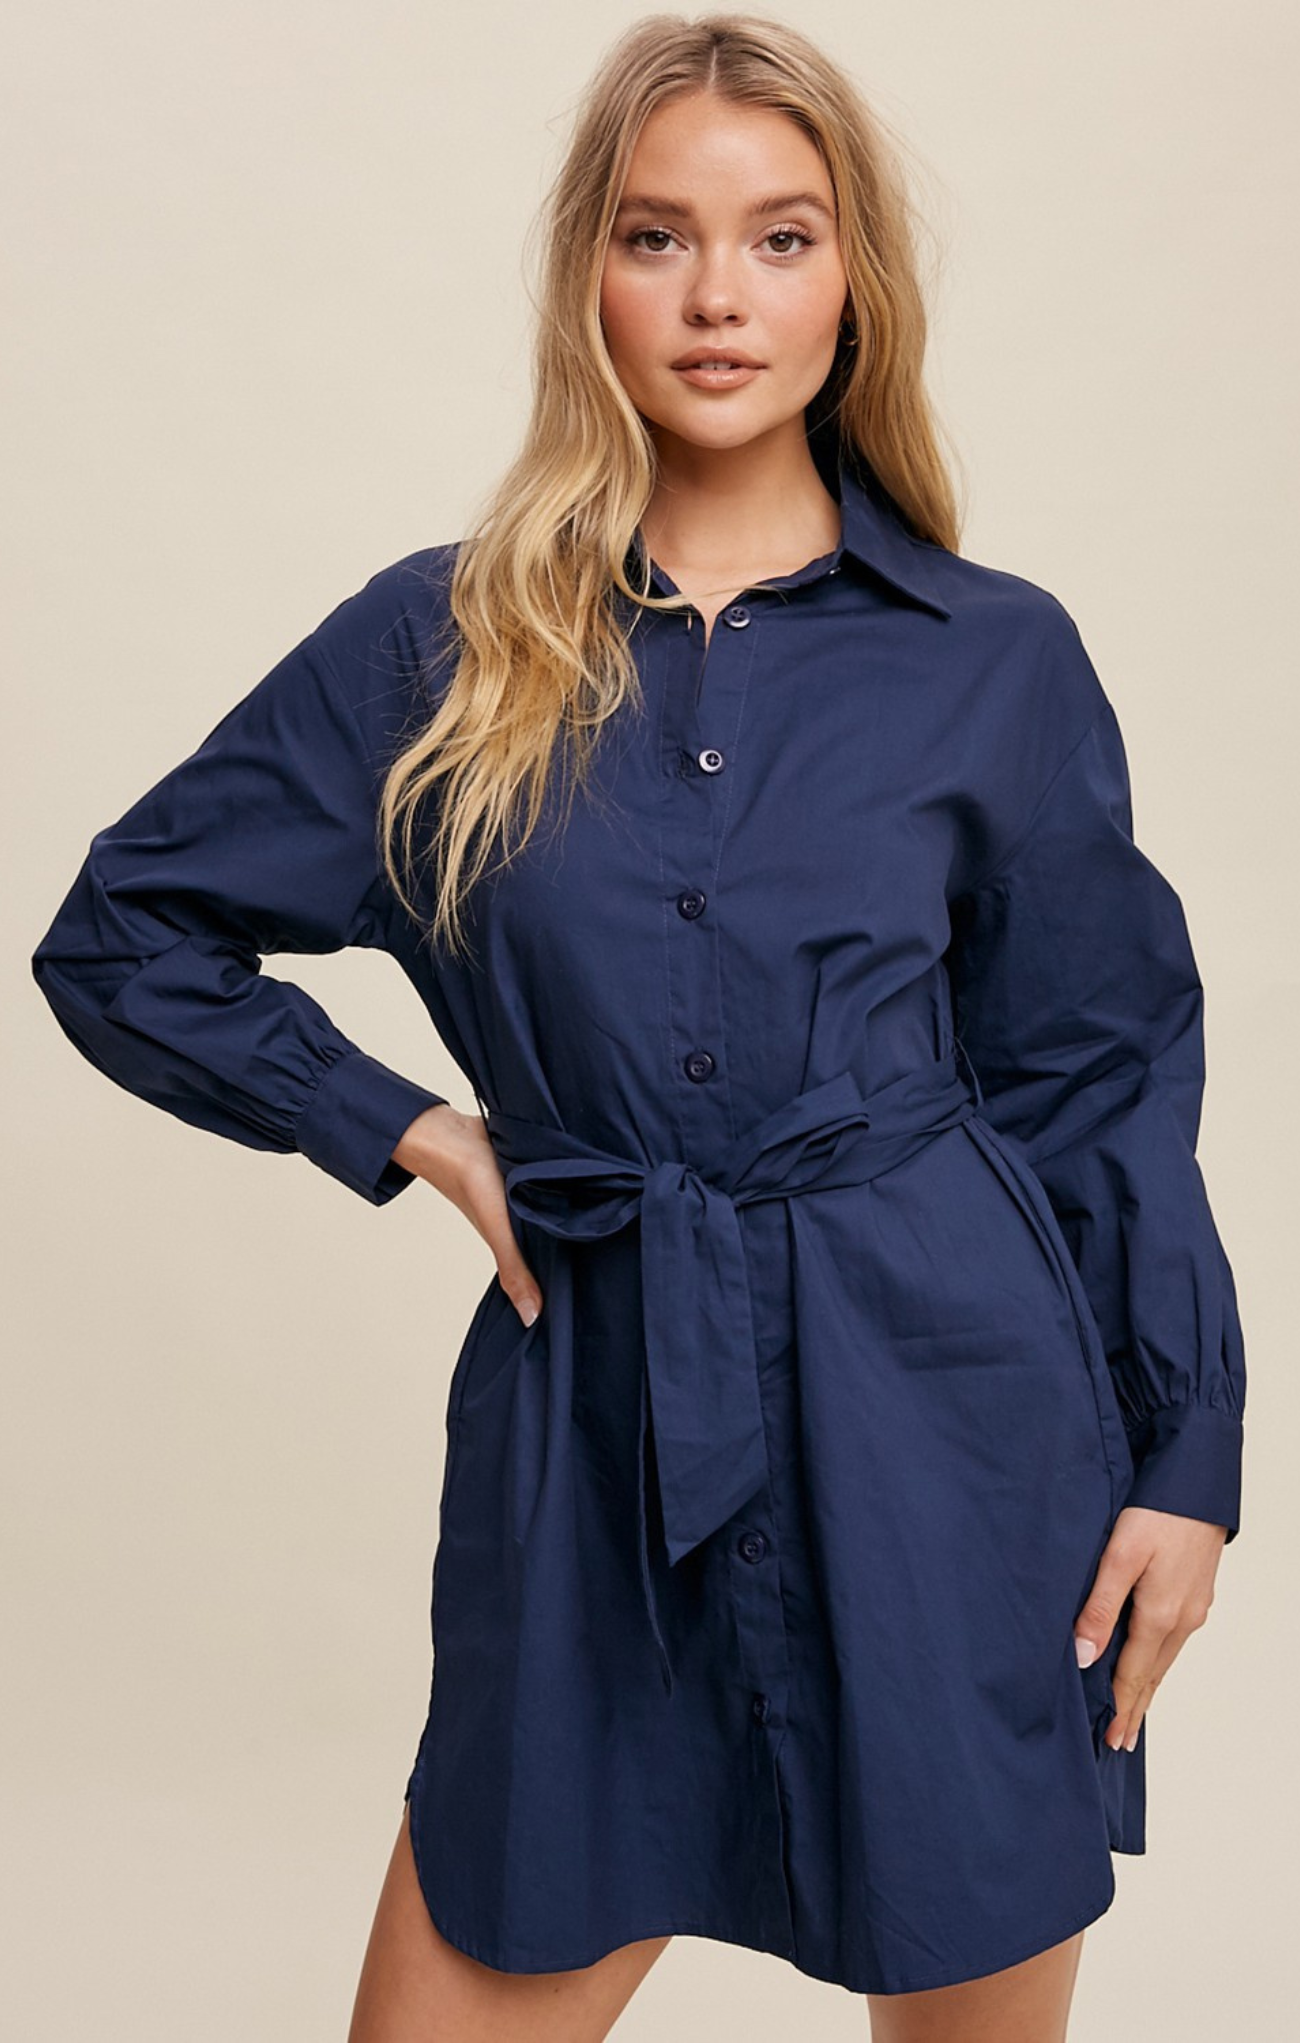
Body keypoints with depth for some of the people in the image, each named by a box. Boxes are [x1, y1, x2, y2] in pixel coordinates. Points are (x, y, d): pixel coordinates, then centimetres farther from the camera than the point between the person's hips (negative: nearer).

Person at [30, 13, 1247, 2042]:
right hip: (602, 1422, 1)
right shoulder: (441, 642, 2)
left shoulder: (997, 658, 2)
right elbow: (123, 938, 10)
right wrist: (406, 1129, 1)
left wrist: (1185, 1461, 3)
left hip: (949, 1417, 0)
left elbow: (1108, 1074, 6)